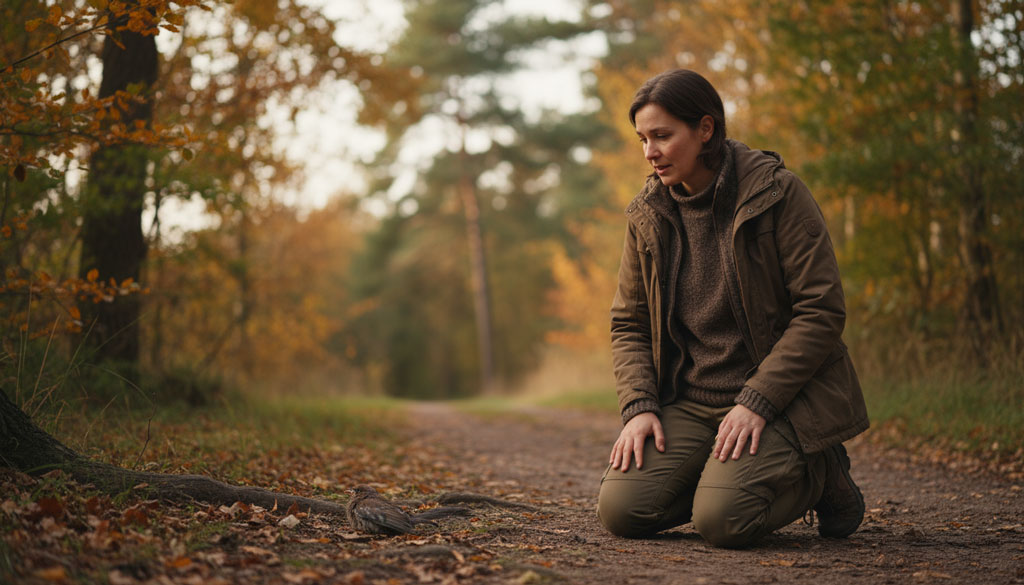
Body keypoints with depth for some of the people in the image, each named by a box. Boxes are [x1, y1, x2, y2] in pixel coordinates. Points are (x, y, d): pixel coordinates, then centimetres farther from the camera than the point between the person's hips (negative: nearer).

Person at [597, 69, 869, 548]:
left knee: (722, 520, -25)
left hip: (780, 397, -4)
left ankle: (821, 473, 5)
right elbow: (629, 324, 10)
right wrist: (639, 405, -8)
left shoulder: (777, 193, -9)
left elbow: (822, 311, -13)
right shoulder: (647, 216, 5)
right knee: (621, 509, -15)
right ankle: (722, 477, 12)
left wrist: (755, 402, -20)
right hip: (688, 403, 5)